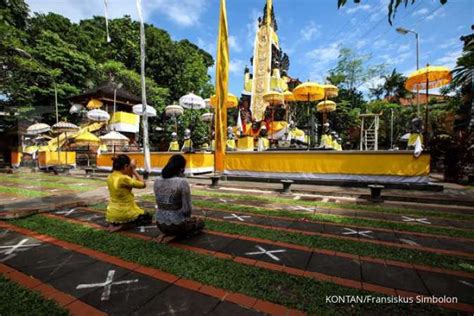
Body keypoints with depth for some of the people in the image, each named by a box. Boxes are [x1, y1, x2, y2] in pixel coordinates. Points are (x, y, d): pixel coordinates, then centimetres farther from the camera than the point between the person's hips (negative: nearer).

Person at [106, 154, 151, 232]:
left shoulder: (110, 177, 0)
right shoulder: (124, 178, -24)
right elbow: (143, 184, -15)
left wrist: (131, 172, 0)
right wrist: (134, 170, -10)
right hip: (124, 213, -8)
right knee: (148, 217, 16)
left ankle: (114, 224, 11)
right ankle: (122, 226, -3)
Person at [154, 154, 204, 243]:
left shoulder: (157, 181, -2)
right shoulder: (182, 182, -21)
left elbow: (159, 204, 7)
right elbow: (187, 209, -18)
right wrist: (186, 218, 3)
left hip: (160, 223, 7)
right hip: (176, 223, -7)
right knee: (200, 222, 24)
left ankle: (165, 233, 11)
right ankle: (174, 235, 3)